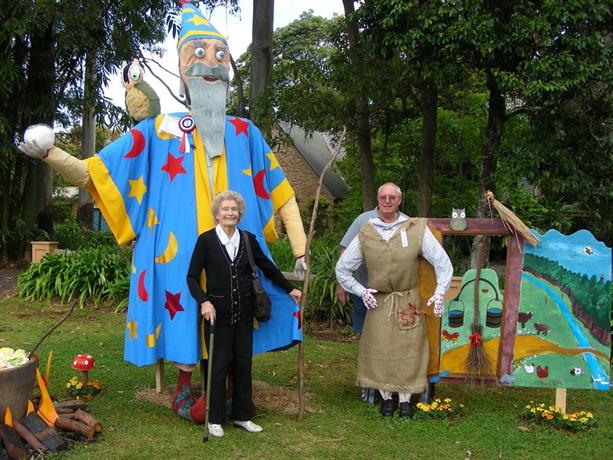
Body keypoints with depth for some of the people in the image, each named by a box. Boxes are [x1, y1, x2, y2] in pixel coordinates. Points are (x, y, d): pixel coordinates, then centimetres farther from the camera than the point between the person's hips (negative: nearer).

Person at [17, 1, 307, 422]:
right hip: (182, 255, -1)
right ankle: (185, 385, 22)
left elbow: (281, 194, 14)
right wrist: (50, 154, -14)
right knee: (184, 314, 1)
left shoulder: (244, 132, 10)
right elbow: (94, 174, 4)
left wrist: (300, 249, 9)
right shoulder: (159, 131, 5)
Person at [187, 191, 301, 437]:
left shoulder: (248, 239, 4)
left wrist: (289, 289, 19)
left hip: (244, 312, 4)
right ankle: (215, 419, 16)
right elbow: (192, 276, -6)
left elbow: (268, 267, 15)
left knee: (243, 363, 9)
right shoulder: (206, 240, -6)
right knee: (218, 365, 2)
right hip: (218, 312, -3)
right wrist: (204, 301, -20)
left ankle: (242, 416, 23)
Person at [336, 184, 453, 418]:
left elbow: (442, 262, 1)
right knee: (379, 350, 4)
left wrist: (440, 292, -8)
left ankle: (405, 398, 18)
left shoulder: (417, 230, -2)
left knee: (407, 350, 3)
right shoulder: (365, 235, 1)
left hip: (408, 302, -1)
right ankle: (386, 397, 22)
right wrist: (360, 291, 0)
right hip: (378, 303, 1)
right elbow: (342, 268, 9)